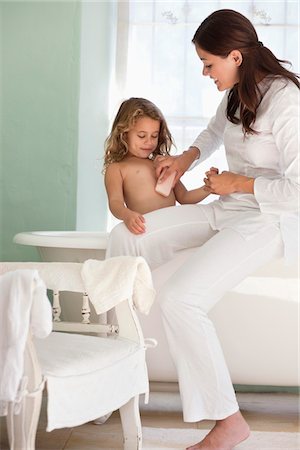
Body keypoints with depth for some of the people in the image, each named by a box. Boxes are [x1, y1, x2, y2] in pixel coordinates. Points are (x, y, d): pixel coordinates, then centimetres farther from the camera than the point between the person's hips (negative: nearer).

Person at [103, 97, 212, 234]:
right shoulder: (116, 169, 11)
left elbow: (184, 198, 28)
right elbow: (115, 202, -5)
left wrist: (207, 188, 8)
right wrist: (127, 215, -28)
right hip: (144, 229, -5)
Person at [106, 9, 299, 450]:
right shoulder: (236, 92, 4)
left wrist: (238, 183, -15)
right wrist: (188, 157, 12)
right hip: (227, 210, 9)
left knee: (178, 298, -25)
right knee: (125, 236, 1)